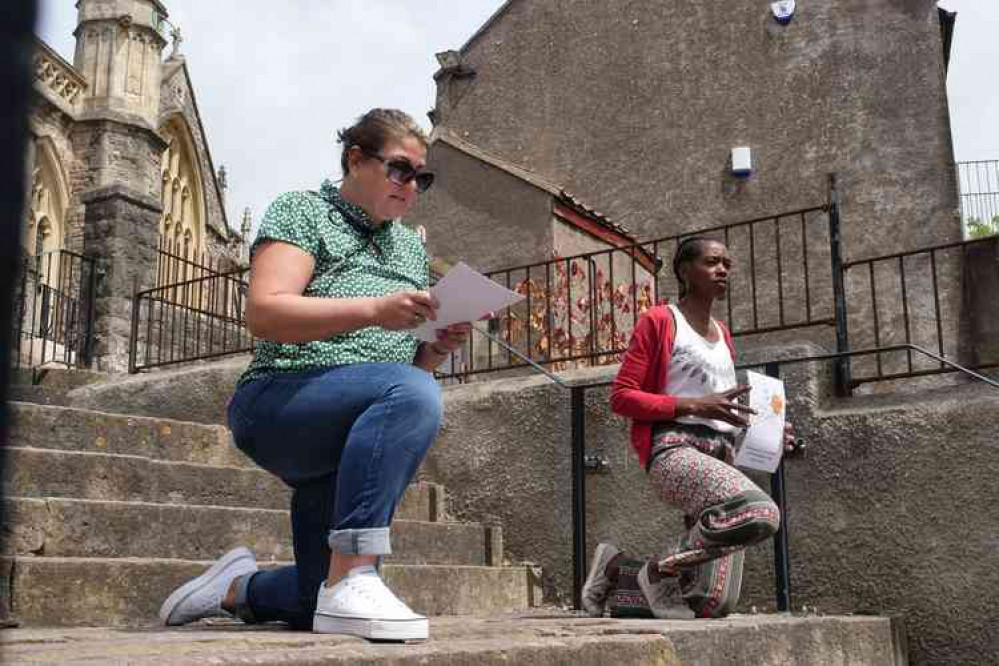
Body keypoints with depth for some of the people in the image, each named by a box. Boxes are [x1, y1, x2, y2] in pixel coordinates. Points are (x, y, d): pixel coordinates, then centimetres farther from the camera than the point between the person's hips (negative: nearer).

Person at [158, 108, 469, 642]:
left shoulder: (411, 247, 21)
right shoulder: (301, 211, 2)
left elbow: (412, 361, 21)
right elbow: (264, 312, -15)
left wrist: (438, 346, -3)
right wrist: (374, 309, -26)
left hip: (351, 442, 7)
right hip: (281, 402, -7)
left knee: (328, 607, 4)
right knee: (410, 392, -37)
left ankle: (240, 589, 33)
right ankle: (351, 575, -36)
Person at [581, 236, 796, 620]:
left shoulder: (722, 334, 24)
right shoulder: (659, 321, 2)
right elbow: (621, 396, -5)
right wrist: (695, 406, -15)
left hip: (720, 458, 7)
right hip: (676, 451, -7)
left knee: (715, 605, 0)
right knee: (761, 514, -35)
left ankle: (617, 570, 22)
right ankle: (660, 570, -12)